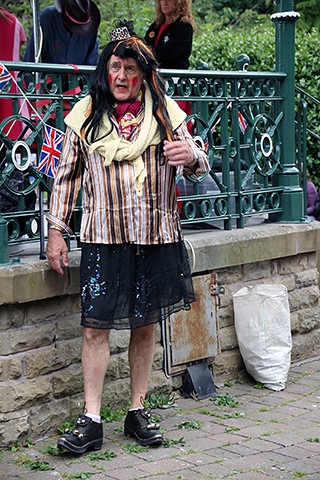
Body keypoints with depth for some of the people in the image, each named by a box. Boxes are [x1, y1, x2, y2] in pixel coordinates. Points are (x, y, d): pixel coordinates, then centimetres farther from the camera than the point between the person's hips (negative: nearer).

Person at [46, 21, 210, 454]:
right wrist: (56, 231, 4)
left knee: (146, 325, 8)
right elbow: (67, 175, 10)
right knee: (96, 326, -4)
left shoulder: (165, 112, 6)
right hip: (103, 238, -1)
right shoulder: (85, 114, 5)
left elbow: (199, 164, 7)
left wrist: (192, 155, -18)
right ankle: (91, 420, 3)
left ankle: (137, 411, 20)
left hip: (157, 238, 1)